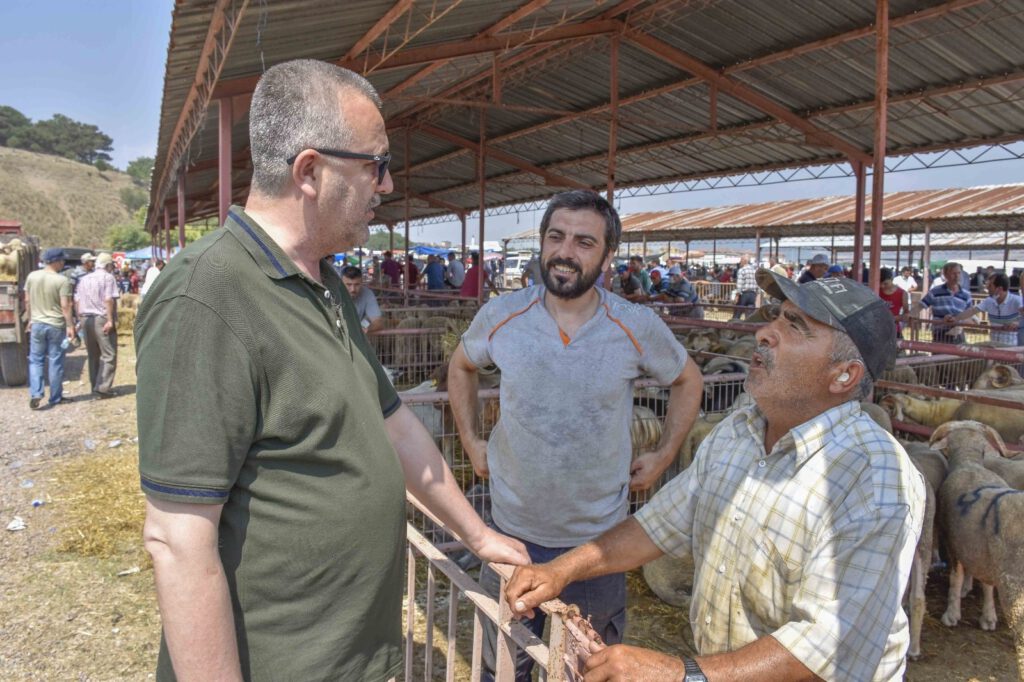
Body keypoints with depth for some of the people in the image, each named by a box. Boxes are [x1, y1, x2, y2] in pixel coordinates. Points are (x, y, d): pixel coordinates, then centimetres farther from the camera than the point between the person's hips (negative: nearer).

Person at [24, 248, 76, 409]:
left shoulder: (32, 276, 2)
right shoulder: (62, 280, -13)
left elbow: (27, 301, 9)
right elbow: (65, 306, -15)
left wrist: (30, 319, 20)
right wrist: (70, 326, -10)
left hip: (37, 324, 4)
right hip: (56, 325, -3)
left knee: (35, 360, 12)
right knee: (55, 361, 5)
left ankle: (35, 394, -2)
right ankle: (56, 397, 13)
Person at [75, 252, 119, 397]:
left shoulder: (84, 279, 17)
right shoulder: (108, 277, -4)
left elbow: (77, 301, 15)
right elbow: (108, 299, -15)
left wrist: (81, 319, 20)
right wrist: (110, 320, -15)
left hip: (86, 319, 7)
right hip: (101, 319, -7)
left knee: (93, 355, 14)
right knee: (108, 355, -4)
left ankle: (95, 386, 18)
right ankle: (102, 388, -10)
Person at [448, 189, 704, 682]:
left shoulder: (638, 327, -13)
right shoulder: (501, 316, -10)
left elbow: (687, 381, 6)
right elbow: (461, 367, 10)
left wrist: (663, 455, 2)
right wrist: (471, 441, 5)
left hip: (598, 537, 0)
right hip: (512, 530, 1)